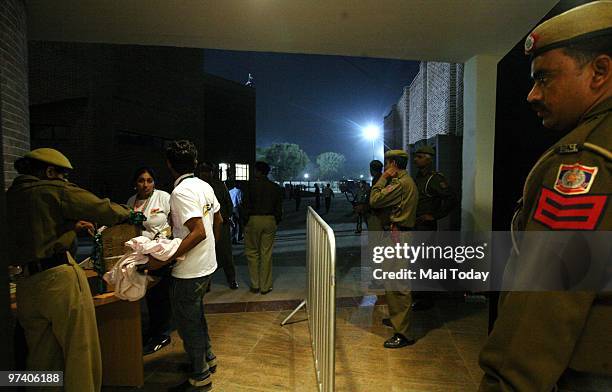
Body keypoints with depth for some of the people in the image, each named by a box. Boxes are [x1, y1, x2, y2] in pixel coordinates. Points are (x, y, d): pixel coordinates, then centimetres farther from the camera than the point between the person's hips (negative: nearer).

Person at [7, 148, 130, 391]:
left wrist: (70, 227, 21)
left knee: (41, 357, 19)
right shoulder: (55, 190, -7)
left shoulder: (10, 196, 14)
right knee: (80, 353, 4)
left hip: (26, 285, 8)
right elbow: (105, 210, -9)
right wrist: (128, 214, 9)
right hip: (59, 279, -7)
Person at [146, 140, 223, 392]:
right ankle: (207, 359, 42)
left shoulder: (181, 192, -21)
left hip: (189, 271, -9)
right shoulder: (205, 186, 5)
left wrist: (164, 260, -28)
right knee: (196, 316, 25)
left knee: (187, 323, 8)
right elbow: (218, 221, 13)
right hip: (207, 265, 9)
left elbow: (199, 232, -28)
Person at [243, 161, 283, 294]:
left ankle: (255, 285, 14)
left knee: (252, 253, 10)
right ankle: (265, 287, 13)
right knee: (266, 254, 7)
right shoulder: (275, 187, 7)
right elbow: (279, 208, 7)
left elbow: (246, 204, -7)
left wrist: (245, 220, 1)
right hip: (270, 221, 3)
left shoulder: (252, 184, -4)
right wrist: (276, 222, 15)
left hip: (254, 219, -3)